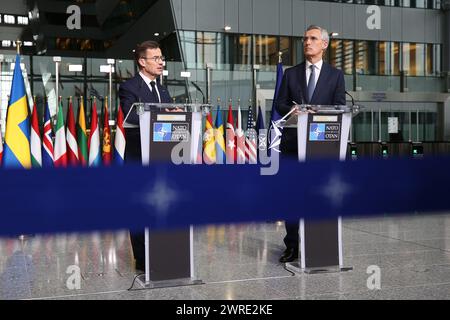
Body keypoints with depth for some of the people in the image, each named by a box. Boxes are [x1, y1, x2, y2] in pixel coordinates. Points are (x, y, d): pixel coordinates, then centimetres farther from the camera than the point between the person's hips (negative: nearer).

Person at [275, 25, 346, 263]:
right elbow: (280, 104, 10)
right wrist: (292, 110, -13)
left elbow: (339, 108, 2)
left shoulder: (335, 75, 10)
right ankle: (292, 246, 9)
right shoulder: (291, 73, 14)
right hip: (293, 141, 2)